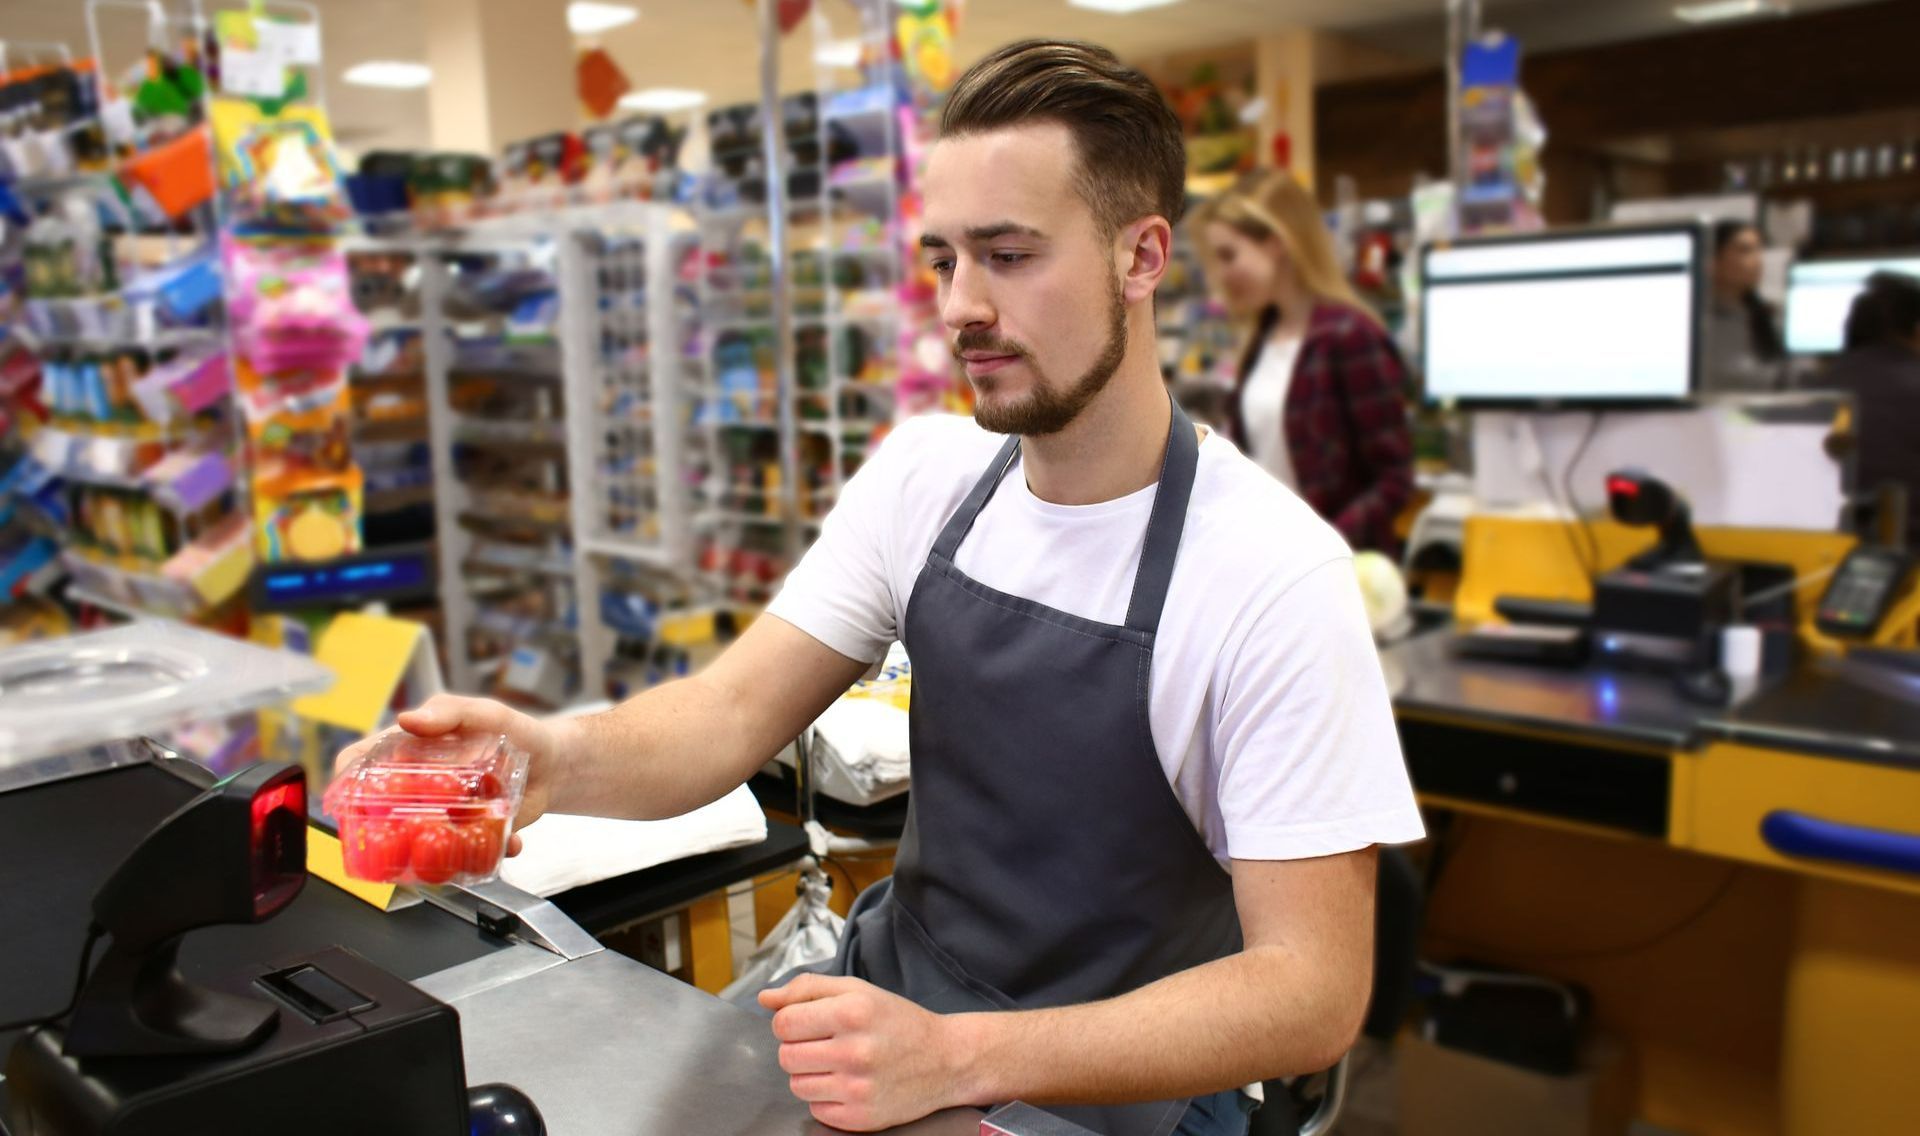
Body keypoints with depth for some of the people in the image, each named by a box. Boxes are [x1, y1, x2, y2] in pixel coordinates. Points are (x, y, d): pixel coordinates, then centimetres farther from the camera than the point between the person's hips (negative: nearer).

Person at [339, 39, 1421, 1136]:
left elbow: (1314, 990, -20)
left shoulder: (1272, 575, -21)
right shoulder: (926, 475, -3)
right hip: (892, 1001, 5)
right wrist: (561, 759, -29)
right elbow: (734, 712, -7)